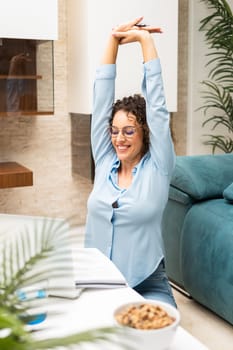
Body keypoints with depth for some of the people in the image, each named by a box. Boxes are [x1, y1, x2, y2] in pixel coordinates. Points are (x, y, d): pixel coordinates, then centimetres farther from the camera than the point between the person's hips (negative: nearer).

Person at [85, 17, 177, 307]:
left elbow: (156, 103, -9)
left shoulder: (157, 167, -6)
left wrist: (145, 39, -5)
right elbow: (101, 98, 1)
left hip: (147, 286, -2)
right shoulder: (104, 162, 3)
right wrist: (114, 39, -1)